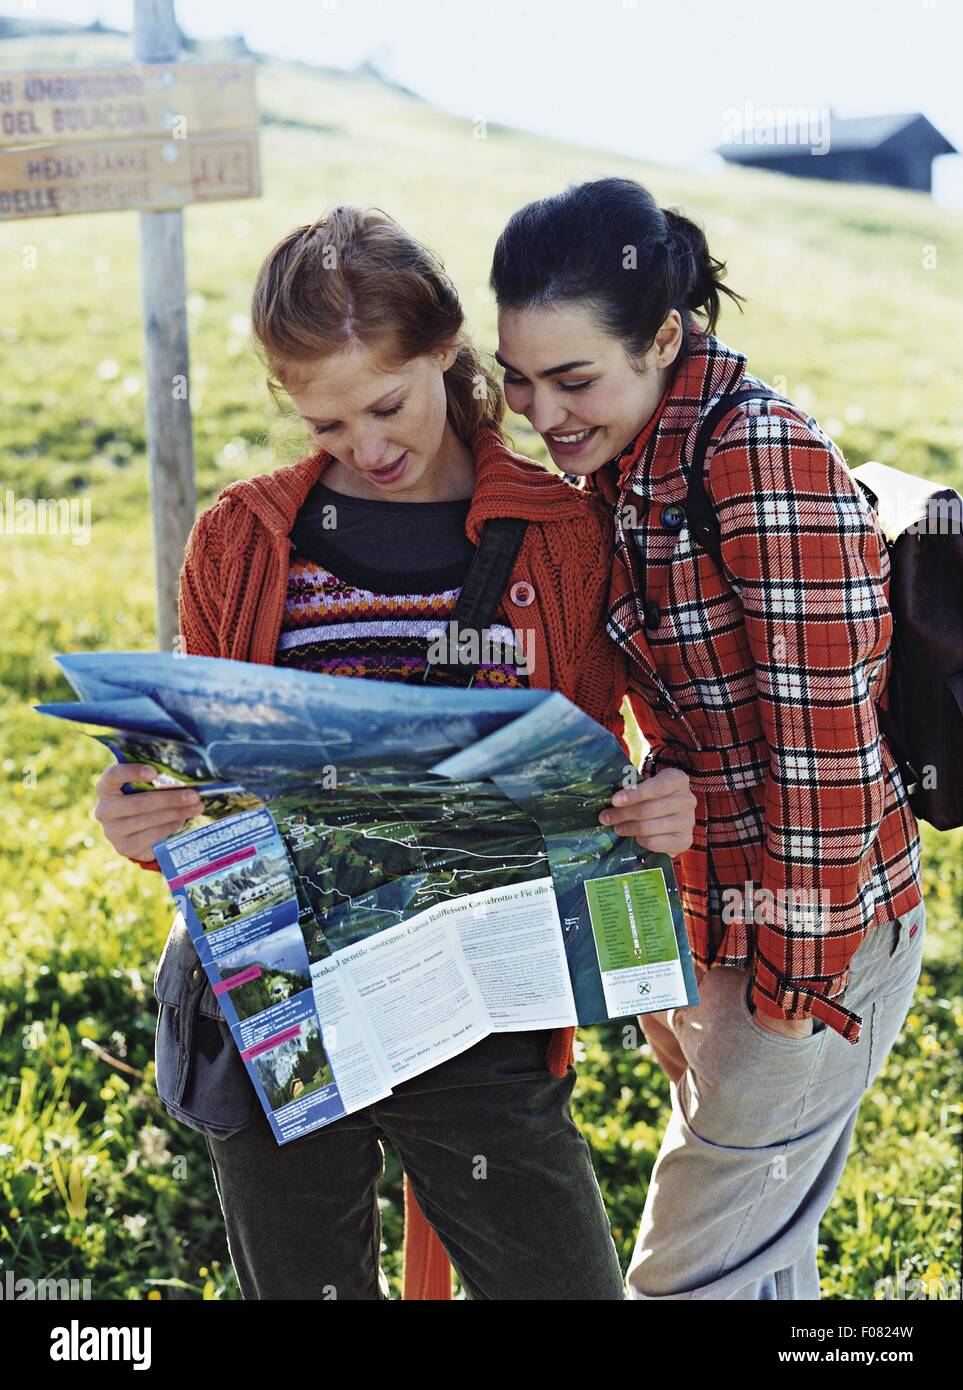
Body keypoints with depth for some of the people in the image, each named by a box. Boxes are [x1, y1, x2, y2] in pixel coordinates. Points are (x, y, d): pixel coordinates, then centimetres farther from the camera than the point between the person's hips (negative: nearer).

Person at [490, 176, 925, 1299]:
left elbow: (827, 752, -22)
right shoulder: (624, 462, 5)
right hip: (705, 919, 8)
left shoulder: (767, 460, -22)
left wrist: (794, 986, -17)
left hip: (810, 932, -8)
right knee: (760, 1252, 22)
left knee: (693, 1276, 3)